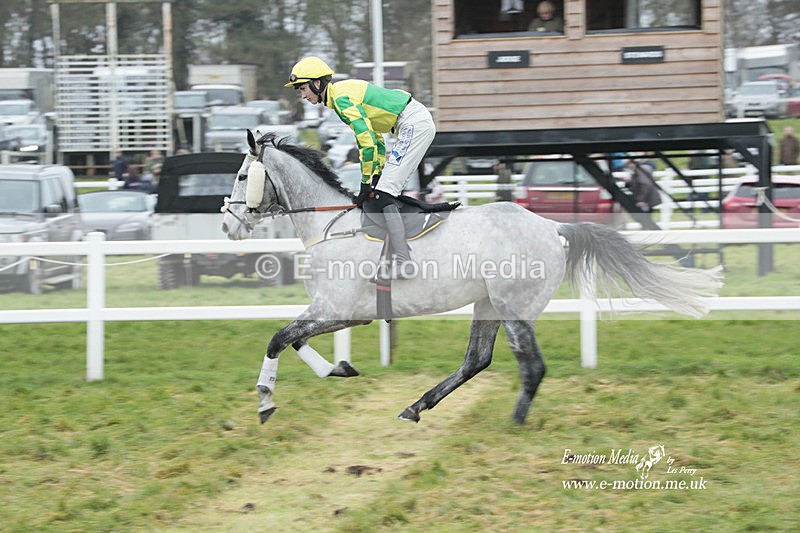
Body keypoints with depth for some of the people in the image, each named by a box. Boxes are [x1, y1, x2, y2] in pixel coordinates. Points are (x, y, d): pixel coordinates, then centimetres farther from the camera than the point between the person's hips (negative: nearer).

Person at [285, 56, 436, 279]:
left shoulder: (341, 97, -13)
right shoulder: (345, 93, 18)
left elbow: (367, 141, -18)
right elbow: (373, 135, 23)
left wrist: (367, 183, -11)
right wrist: (378, 174, 16)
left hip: (414, 124, -10)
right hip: (419, 122, 10)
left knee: (382, 194, -15)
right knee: (386, 190, 15)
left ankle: (404, 262, -22)